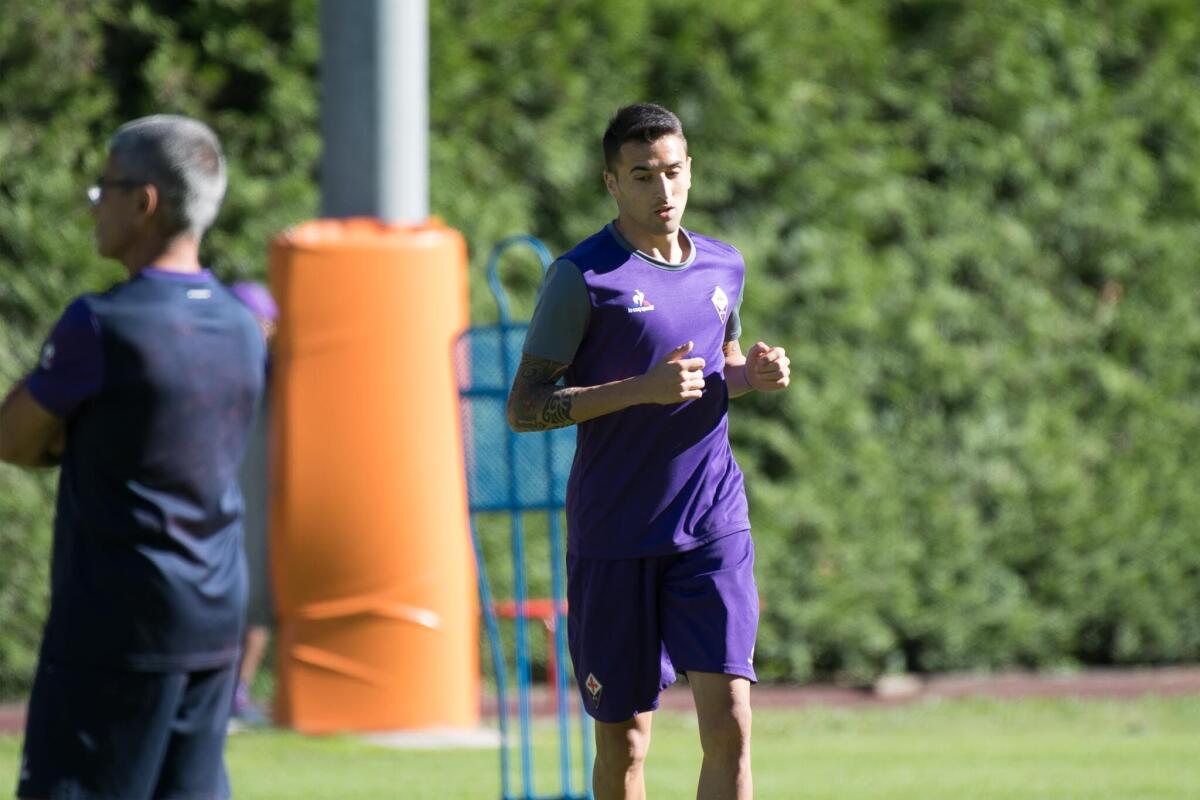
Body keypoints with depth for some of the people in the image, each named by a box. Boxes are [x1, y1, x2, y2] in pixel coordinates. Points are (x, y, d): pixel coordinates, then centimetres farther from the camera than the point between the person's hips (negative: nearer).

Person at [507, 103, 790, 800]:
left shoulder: (724, 267, 10)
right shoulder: (582, 278, -6)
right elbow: (524, 408, -9)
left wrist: (752, 375, 3)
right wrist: (643, 389, -19)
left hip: (714, 527, 3)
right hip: (614, 534, -3)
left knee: (729, 721, -11)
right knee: (623, 740, 4)